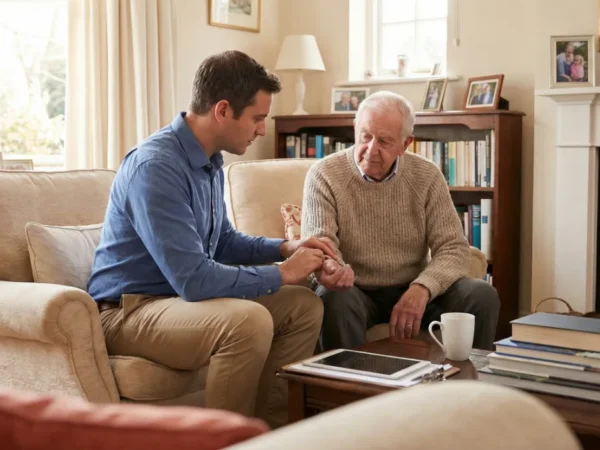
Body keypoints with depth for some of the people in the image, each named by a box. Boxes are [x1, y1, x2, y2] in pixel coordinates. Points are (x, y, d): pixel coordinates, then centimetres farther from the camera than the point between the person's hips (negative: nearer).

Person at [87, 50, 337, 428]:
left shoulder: (210, 160, 5)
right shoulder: (156, 166, -25)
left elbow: (223, 241, 20)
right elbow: (193, 279, -30)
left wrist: (285, 248, 4)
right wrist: (281, 274, -18)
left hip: (181, 297, 10)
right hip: (130, 311, -9)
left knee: (304, 306, 4)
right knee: (249, 321, -33)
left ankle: (270, 428, 9)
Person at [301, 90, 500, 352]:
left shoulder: (427, 176, -2)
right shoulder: (324, 176, -9)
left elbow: (454, 249, -7)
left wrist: (422, 288, -28)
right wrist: (330, 267, -43)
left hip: (412, 291, 3)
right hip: (355, 291, -2)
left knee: (482, 296, -20)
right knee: (334, 299, -36)